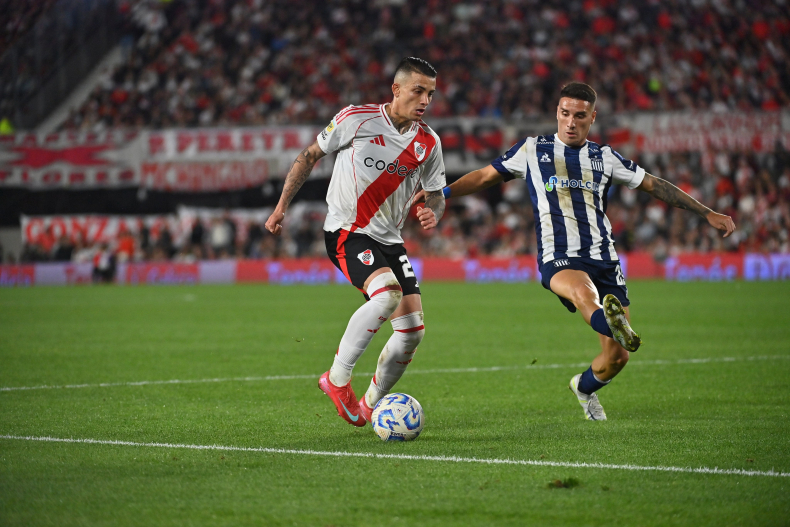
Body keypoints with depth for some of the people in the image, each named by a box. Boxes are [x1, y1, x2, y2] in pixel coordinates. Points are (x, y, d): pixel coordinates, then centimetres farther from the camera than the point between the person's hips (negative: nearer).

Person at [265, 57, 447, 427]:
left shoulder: (428, 142, 4)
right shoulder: (357, 119, -8)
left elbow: (435, 195, 14)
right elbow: (310, 156, 3)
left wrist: (433, 212, -11)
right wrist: (282, 206, 2)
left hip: (389, 241, 6)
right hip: (346, 232, -6)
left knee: (413, 330, -2)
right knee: (387, 294, -32)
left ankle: (369, 406, 19)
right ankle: (337, 378, -17)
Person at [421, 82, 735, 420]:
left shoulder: (605, 157, 17)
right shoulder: (533, 150, 13)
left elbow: (653, 185, 22)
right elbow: (486, 177, 21)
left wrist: (708, 214, 20)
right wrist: (440, 193, 11)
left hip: (604, 259, 3)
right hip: (558, 259, -3)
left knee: (617, 357, -3)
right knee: (584, 292, -40)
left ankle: (584, 387, 29)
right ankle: (615, 326, -73)